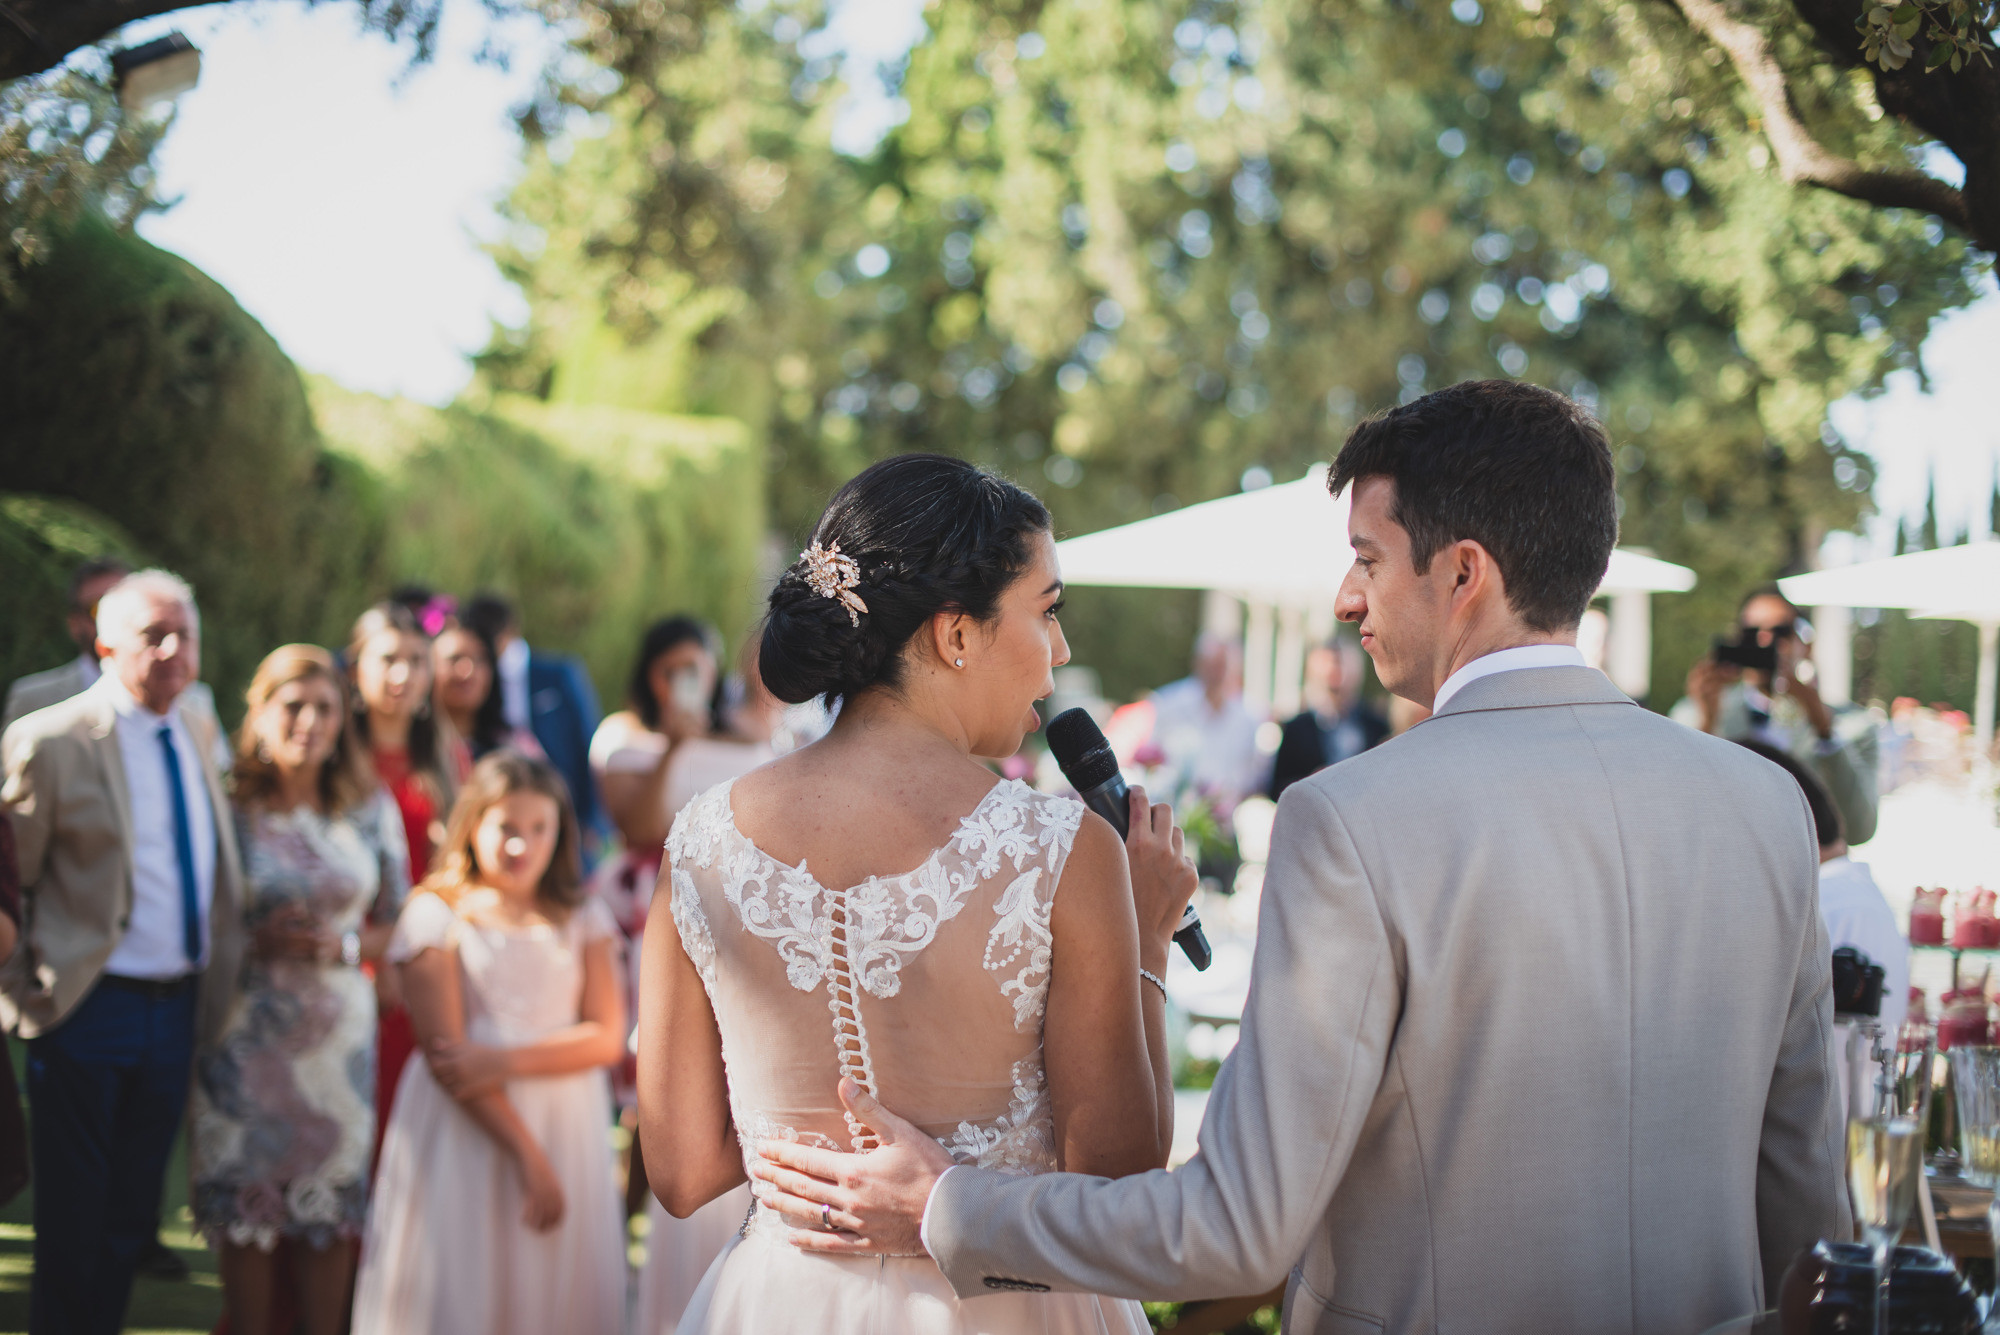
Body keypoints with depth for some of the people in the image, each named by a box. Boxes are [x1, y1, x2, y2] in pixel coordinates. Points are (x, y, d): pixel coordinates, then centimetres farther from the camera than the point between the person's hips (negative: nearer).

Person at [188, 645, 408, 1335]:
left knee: (332, 1202, 3)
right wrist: (258, 941, -14)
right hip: (245, 1028, -2)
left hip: (339, 1031, 2)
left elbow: (398, 925, 10)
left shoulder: (371, 809, 6)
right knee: (245, 1201, 0)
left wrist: (343, 945, -8)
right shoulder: (228, 807, -2)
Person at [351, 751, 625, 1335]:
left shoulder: (582, 919, 10)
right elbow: (444, 1055, -9)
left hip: (567, 1131, 3)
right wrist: (527, 1155, -13)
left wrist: (506, 1062, -14)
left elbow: (607, 1037, 1)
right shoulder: (436, 914, -2)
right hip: (466, 1131, -3)